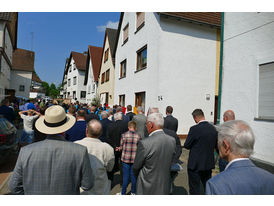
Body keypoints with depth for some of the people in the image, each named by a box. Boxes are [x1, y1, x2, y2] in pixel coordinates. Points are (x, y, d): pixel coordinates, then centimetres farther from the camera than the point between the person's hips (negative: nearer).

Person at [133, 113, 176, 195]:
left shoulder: (144, 143, -25)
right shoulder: (172, 140, -8)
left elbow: (136, 166, -10)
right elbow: (170, 163, 3)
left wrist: (136, 176, 10)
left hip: (147, 188, -5)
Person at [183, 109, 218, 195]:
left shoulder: (194, 129, -21)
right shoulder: (213, 128, -2)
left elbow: (186, 145, -13)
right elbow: (216, 145, 8)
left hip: (195, 164, -6)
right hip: (209, 163, 6)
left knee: (194, 188, 8)